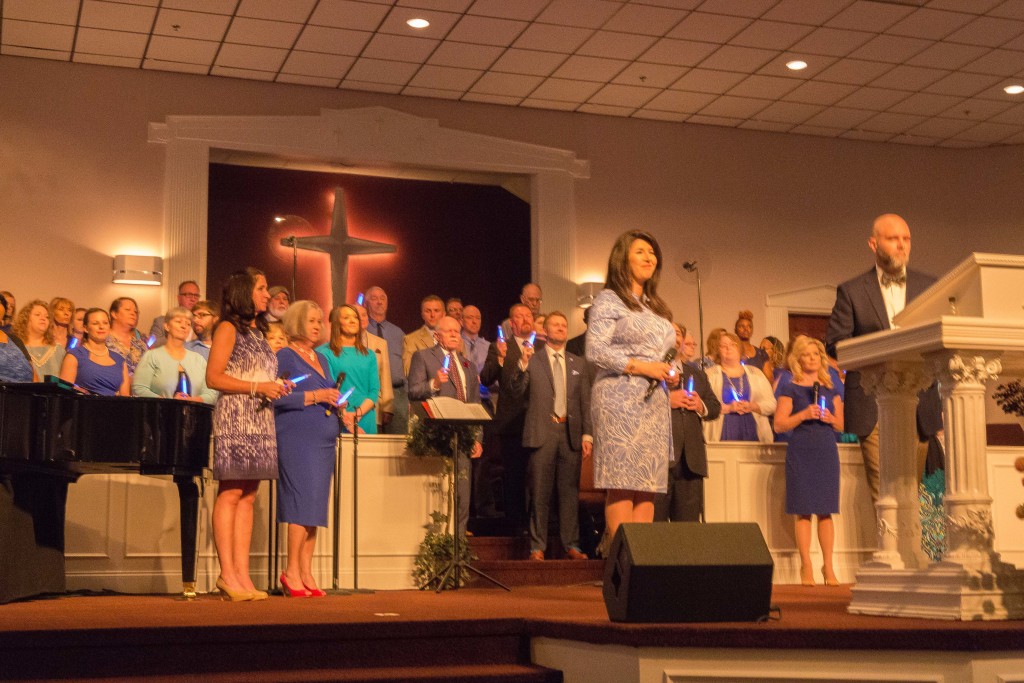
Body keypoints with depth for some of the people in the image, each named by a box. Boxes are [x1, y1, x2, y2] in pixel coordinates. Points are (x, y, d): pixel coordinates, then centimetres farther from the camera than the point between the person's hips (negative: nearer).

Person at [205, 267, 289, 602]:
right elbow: (213, 377, -10)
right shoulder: (229, 328, -3)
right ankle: (227, 574, -8)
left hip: (260, 420, 8)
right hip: (234, 417, -8)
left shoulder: (259, 331, 21)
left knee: (248, 497, 4)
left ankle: (242, 574, 4)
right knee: (230, 493, -9)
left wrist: (277, 387, 5)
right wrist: (258, 387, -15)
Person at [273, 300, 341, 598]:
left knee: (314, 507, 7)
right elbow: (276, 398, -13)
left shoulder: (321, 359, 21)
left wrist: (337, 406, 7)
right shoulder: (284, 356, -2)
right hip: (297, 437, -8)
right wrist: (315, 397, -15)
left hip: (324, 439, 8)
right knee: (304, 499, -12)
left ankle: (306, 573, 11)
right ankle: (292, 571, -4)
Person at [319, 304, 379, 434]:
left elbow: (375, 391, 7)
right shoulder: (326, 353, 2)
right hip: (337, 424, -3)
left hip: (366, 424, 3)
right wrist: (347, 422, -16)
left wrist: (358, 414, -11)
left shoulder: (369, 355, 14)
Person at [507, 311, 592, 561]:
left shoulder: (578, 364, 15)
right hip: (542, 432, -2)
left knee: (570, 491, 3)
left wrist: (587, 435, 4)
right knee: (539, 492, -1)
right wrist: (522, 365, -17)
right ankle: (537, 547, 3)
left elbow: (586, 402, 13)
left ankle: (571, 546, 8)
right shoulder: (531, 360, 8)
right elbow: (514, 391, -2)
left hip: (571, 433, 2)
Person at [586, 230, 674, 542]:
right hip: (621, 400, -7)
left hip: (655, 402, 7)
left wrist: (670, 371, 5)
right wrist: (641, 366, -13)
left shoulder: (656, 306, 22)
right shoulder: (609, 300, 0)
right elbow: (594, 351, -10)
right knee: (622, 484, -10)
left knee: (648, 485, 2)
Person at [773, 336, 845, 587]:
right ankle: (806, 567, 0)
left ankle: (828, 568, 6)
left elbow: (840, 425, 16)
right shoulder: (791, 389, 3)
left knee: (826, 510, 1)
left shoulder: (831, 389, 15)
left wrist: (830, 419, -4)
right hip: (801, 452, -3)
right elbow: (779, 425, -3)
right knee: (803, 510, -5)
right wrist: (803, 415, -15)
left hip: (827, 451, 3)